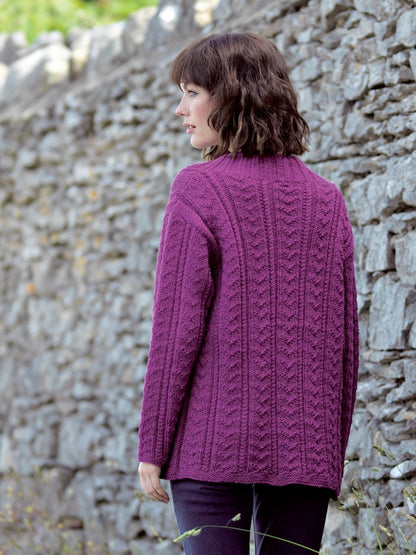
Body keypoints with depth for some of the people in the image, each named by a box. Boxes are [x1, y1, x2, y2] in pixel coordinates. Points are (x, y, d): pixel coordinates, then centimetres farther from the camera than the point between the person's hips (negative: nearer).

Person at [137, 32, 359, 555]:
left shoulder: (198, 190, -6)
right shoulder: (325, 198, 8)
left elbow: (178, 326, -9)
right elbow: (344, 336, 10)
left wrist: (151, 446, -4)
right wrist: (334, 449, 18)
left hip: (216, 446, -4)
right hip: (306, 451, 4)